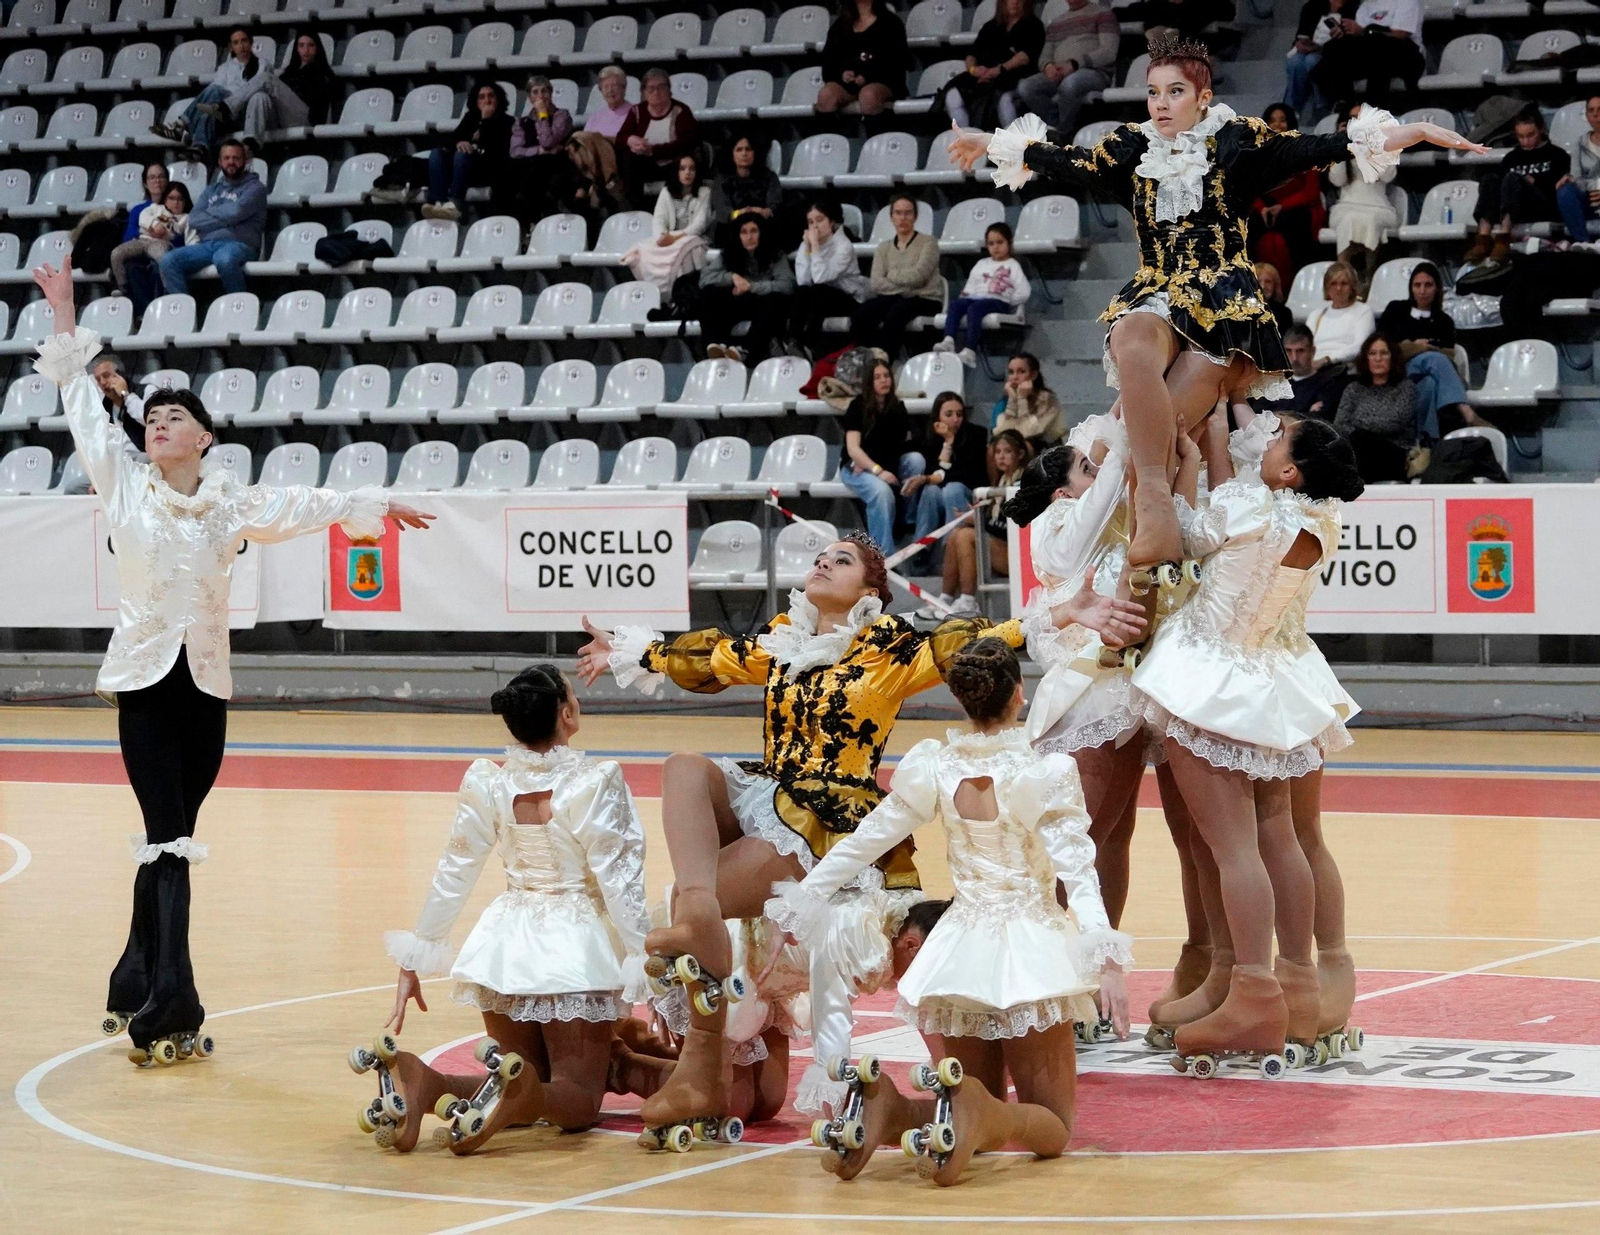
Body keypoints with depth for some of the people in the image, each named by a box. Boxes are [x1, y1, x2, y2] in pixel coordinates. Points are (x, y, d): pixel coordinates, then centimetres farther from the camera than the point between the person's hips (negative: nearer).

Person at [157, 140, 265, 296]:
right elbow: (194, 219, 13)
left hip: (238, 244, -5)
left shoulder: (254, 188, 9)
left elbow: (235, 213, -7)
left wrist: (209, 214, 8)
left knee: (224, 258, -43)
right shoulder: (211, 189, 26)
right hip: (207, 245, 5)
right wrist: (222, 216, -3)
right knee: (168, 261, -21)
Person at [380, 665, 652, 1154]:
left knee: (518, 1086, 17)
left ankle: (424, 1082, -15)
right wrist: (646, 964, -6)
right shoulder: (597, 782, -12)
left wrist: (415, 958, 12)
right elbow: (618, 881, -12)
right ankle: (524, 1093, -36)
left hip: (506, 946, 4)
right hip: (577, 946, -4)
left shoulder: (486, 783, -1)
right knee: (578, 1100, 3)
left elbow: (453, 875, 4)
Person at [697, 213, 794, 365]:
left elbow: (787, 285, -16)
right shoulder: (728, 254, 6)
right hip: (736, 305, 2)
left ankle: (747, 351, -53)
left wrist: (751, 287, -20)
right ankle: (716, 343, -45)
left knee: (776, 300, -36)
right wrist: (732, 277, -20)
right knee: (709, 293, -23)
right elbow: (705, 278, -4)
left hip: (763, 306, -2)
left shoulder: (775, 256, -1)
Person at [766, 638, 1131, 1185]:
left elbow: (866, 839, 8)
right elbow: (1076, 868, -16)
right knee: (1050, 1127, 3)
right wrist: (1102, 950, -20)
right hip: (1031, 953, -3)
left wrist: (807, 891, 20)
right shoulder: (1046, 771, -10)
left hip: (961, 954, 3)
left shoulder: (934, 767, -1)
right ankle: (982, 1118, -34)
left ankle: (889, 1111, -17)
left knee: (977, 1114, 17)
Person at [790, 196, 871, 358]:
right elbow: (802, 281, -15)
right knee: (800, 292, -25)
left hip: (850, 300, -5)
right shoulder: (806, 243, -1)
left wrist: (815, 247, -28)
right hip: (821, 298, 5)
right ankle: (794, 341, -21)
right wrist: (807, 248, -18)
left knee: (817, 292, -31)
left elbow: (820, 278, -31)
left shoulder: (843, 246, -18)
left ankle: (810, 344, -24)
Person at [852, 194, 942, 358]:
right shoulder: (884, 248, 15)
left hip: (924, 299, -4)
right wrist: (903, 288, -12)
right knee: (860, 317, -27)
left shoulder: (928, 243, 4)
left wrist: (891, 276, 2)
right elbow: (876, 283, 1)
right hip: (892, 297, 4)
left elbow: (917, 276, -10)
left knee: (894, 314, -38)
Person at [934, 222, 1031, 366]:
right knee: (955, 304, -26)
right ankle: (948, 340, -45)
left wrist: (1010, 301, -5)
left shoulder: (1013, 266, 11)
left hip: (998, 301, -6)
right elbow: (971, 285, 25)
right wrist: (967, 293, 6)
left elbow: (1024, 292, 2)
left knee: (974, 309, -37)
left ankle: (970, 350, -51)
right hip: (976, 298, 6)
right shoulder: (981, 264, 28)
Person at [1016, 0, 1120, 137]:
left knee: (1069, 83, -40)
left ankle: (1064, 133, -21)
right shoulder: (1056, 22, 26)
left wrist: (1074, 64, -17)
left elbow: (1109, 52, -4)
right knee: (1025, 87, -24)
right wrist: (1048, 66, -7)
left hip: (1095, 72, -5)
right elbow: (1045, 56, 21)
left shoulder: (1102, 13, 9)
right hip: (1057, 74, 5)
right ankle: (1055, 125, -18)